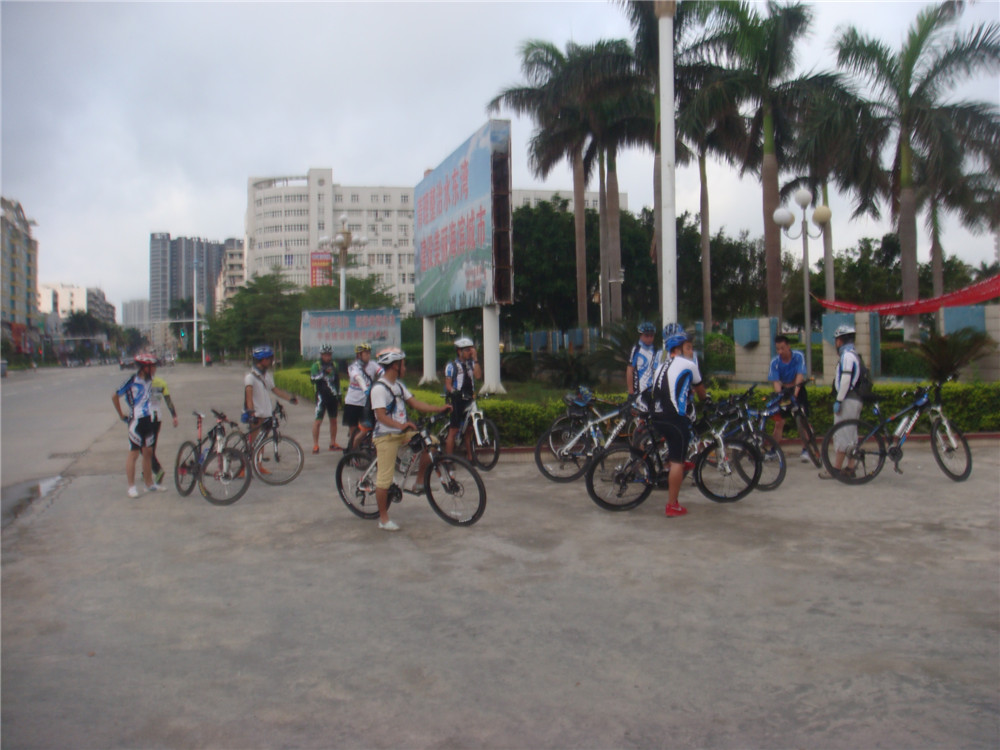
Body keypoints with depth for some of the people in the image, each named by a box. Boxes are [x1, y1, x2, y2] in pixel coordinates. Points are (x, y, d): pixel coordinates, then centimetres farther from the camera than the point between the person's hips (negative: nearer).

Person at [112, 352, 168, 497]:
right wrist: (121, 415, -1)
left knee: (148, 452, 13)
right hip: (136, 421, -7)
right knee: (134, 454, 0)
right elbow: (115, 397, -8)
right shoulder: (132, 381, -16)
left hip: (148, 419, 7)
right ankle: (131, 487, 8)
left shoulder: (149, 381, 5)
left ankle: (149, 484, 23)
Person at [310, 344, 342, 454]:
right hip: (321, 396, -5)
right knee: (318, 420, -7)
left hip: (332, 396, 5)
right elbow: (313, 378, -19)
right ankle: (315, 445, -1)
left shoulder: (334, 364, 11)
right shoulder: (316, 365, -5)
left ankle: (333, 444, 18)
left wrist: (339, 395, 17)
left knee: (333, 420, 9)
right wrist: (323, 373, -32)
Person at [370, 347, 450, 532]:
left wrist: (439, 409, 3)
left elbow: (415, 403, 12)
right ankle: (383, 519, 8)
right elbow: (381, 416, -24)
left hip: (403, 432, 8)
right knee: (385, 478, -4)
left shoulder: (398, 385, 12)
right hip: (386, 436, -8)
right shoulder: (379, 388, -16)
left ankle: (419, 483, 6)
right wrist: (401, 425, -39)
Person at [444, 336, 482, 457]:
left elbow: (478, 375, -7)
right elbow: (448, 385, -6)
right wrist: (454, 392, -26)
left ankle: (470, 457, 15)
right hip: (456, 401, -4)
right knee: (454, 430, -6)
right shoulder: (452, 366, 0)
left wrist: (475, 358, -8)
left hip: (469, 400, 4)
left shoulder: (471, 364, 12)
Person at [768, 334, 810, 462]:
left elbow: (799, 376, -27)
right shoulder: (775, 362, -14)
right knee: (779, 422, -3)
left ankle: (806, 450, -4)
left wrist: (795, 393, -40)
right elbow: (776, 382, -21)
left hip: (797, 391, -1)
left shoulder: (798, 356, -18)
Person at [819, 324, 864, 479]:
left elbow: (846, 379, -21)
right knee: (851, 434, 12)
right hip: (855, 399, 10)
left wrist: (838, 400, -21)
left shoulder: (847, 355, -13)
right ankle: (851, 466, 15)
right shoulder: (854, 355, 18)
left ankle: (836, 468, -6)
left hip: (847, 400, -10)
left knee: (842, 434, -8)